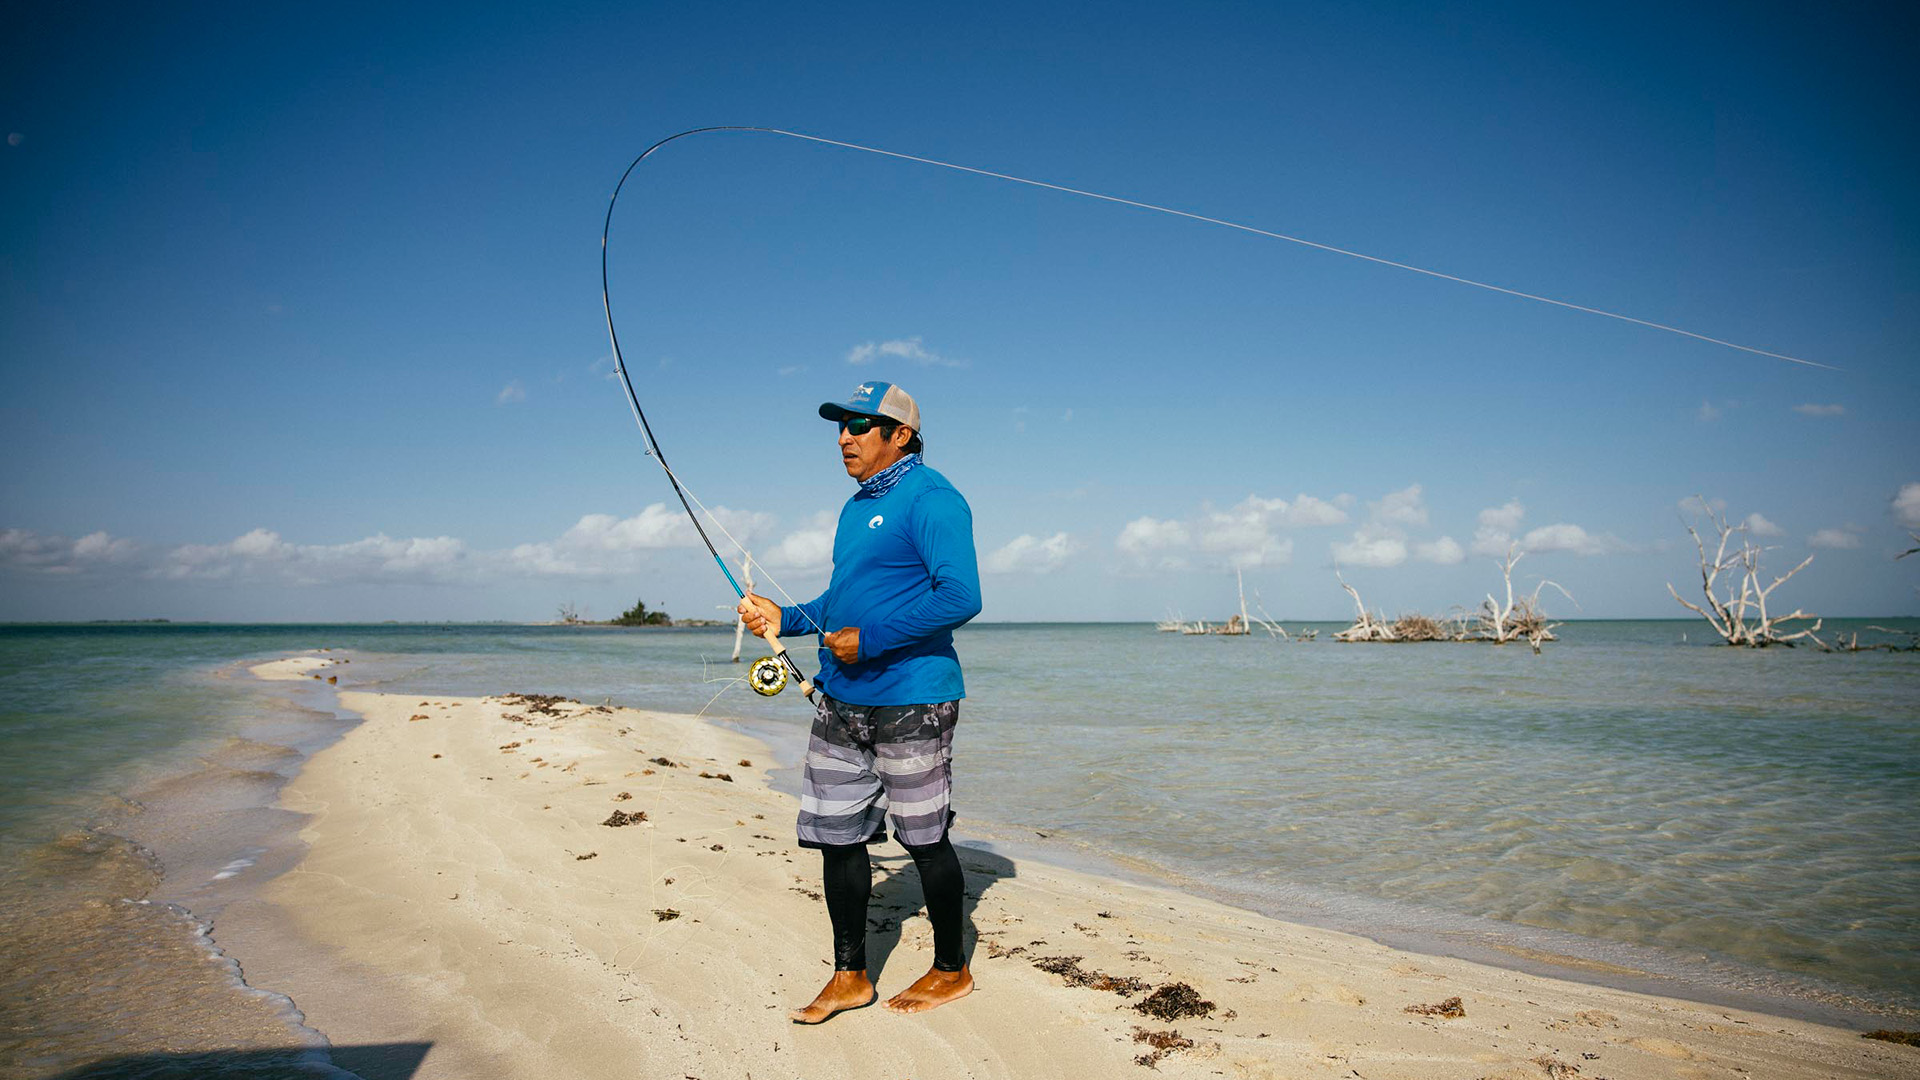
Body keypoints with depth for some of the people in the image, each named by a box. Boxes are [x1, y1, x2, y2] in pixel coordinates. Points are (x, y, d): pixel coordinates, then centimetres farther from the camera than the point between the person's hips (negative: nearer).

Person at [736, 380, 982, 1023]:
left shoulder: (929, 499, -12)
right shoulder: (856, 508, 18)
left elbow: (960, 597, -22)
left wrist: (869, 640, -20)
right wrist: (786, 619, 13)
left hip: (911, 699, -9)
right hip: (842, 700, 9)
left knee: (924, 837, 3)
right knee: (837, 835, 10)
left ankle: (951, 971, 22)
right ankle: (849, 976, 23)